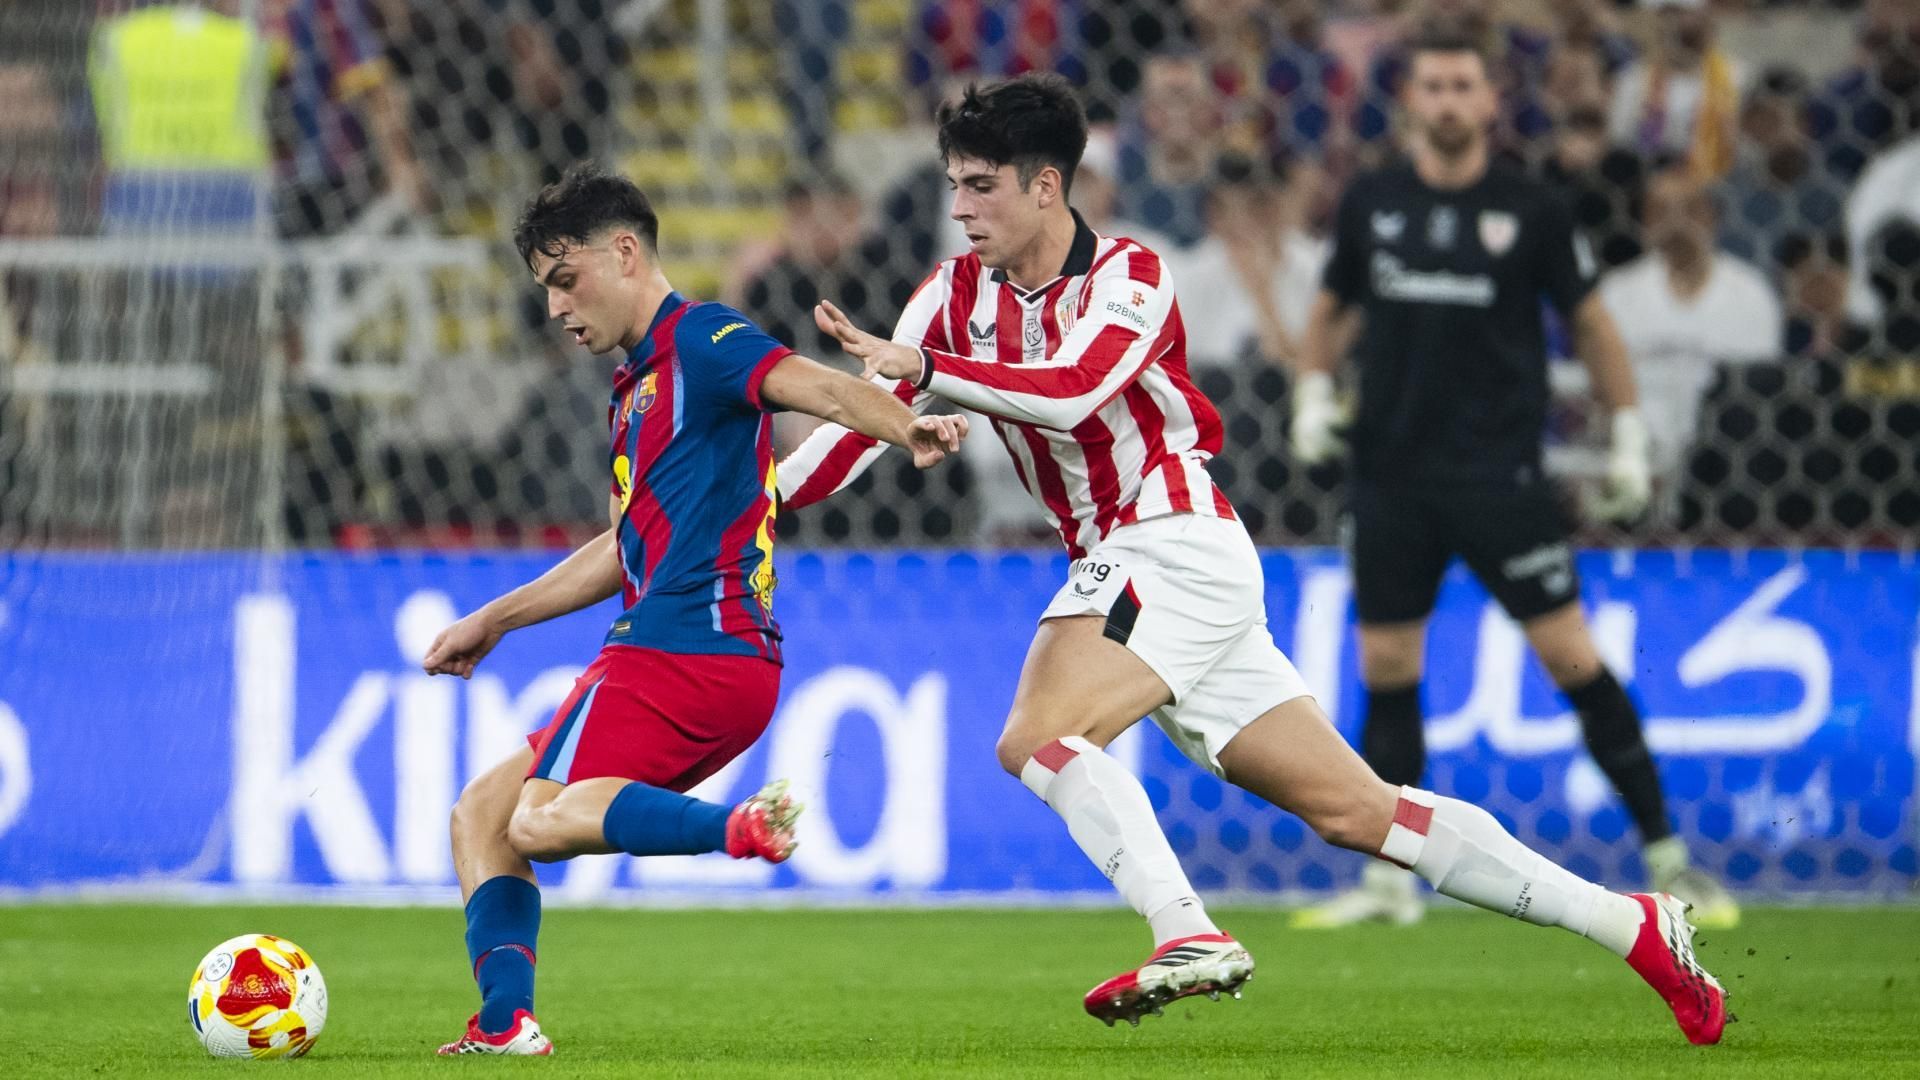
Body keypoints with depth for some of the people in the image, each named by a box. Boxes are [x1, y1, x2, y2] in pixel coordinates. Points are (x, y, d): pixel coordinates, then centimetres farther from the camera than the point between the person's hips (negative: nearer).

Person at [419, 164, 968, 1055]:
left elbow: (815, 387, -25)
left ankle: (739, 828, -35)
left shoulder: (699, 343, -6)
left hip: (688, 641, -10)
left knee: (539, 820, -19)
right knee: (481, 811, 12)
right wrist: (493, 623, 40)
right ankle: (504, 1021, -3)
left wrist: (906, 429, -45)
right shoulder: (639, 384, 24)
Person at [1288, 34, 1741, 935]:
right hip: (1392, 472, 3)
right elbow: (1331, 310, 20)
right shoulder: (1371, 204, 6)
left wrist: (1629, 437, 3)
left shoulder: (1531, 210, -2)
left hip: (1500, 472, -3)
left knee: (1571, 657, -8)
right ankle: (1387, 880, 14)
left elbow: (1590, 322, 7)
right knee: (1385, 670, 4)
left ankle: (1667, 858, -3)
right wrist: (1312, 394, 6)